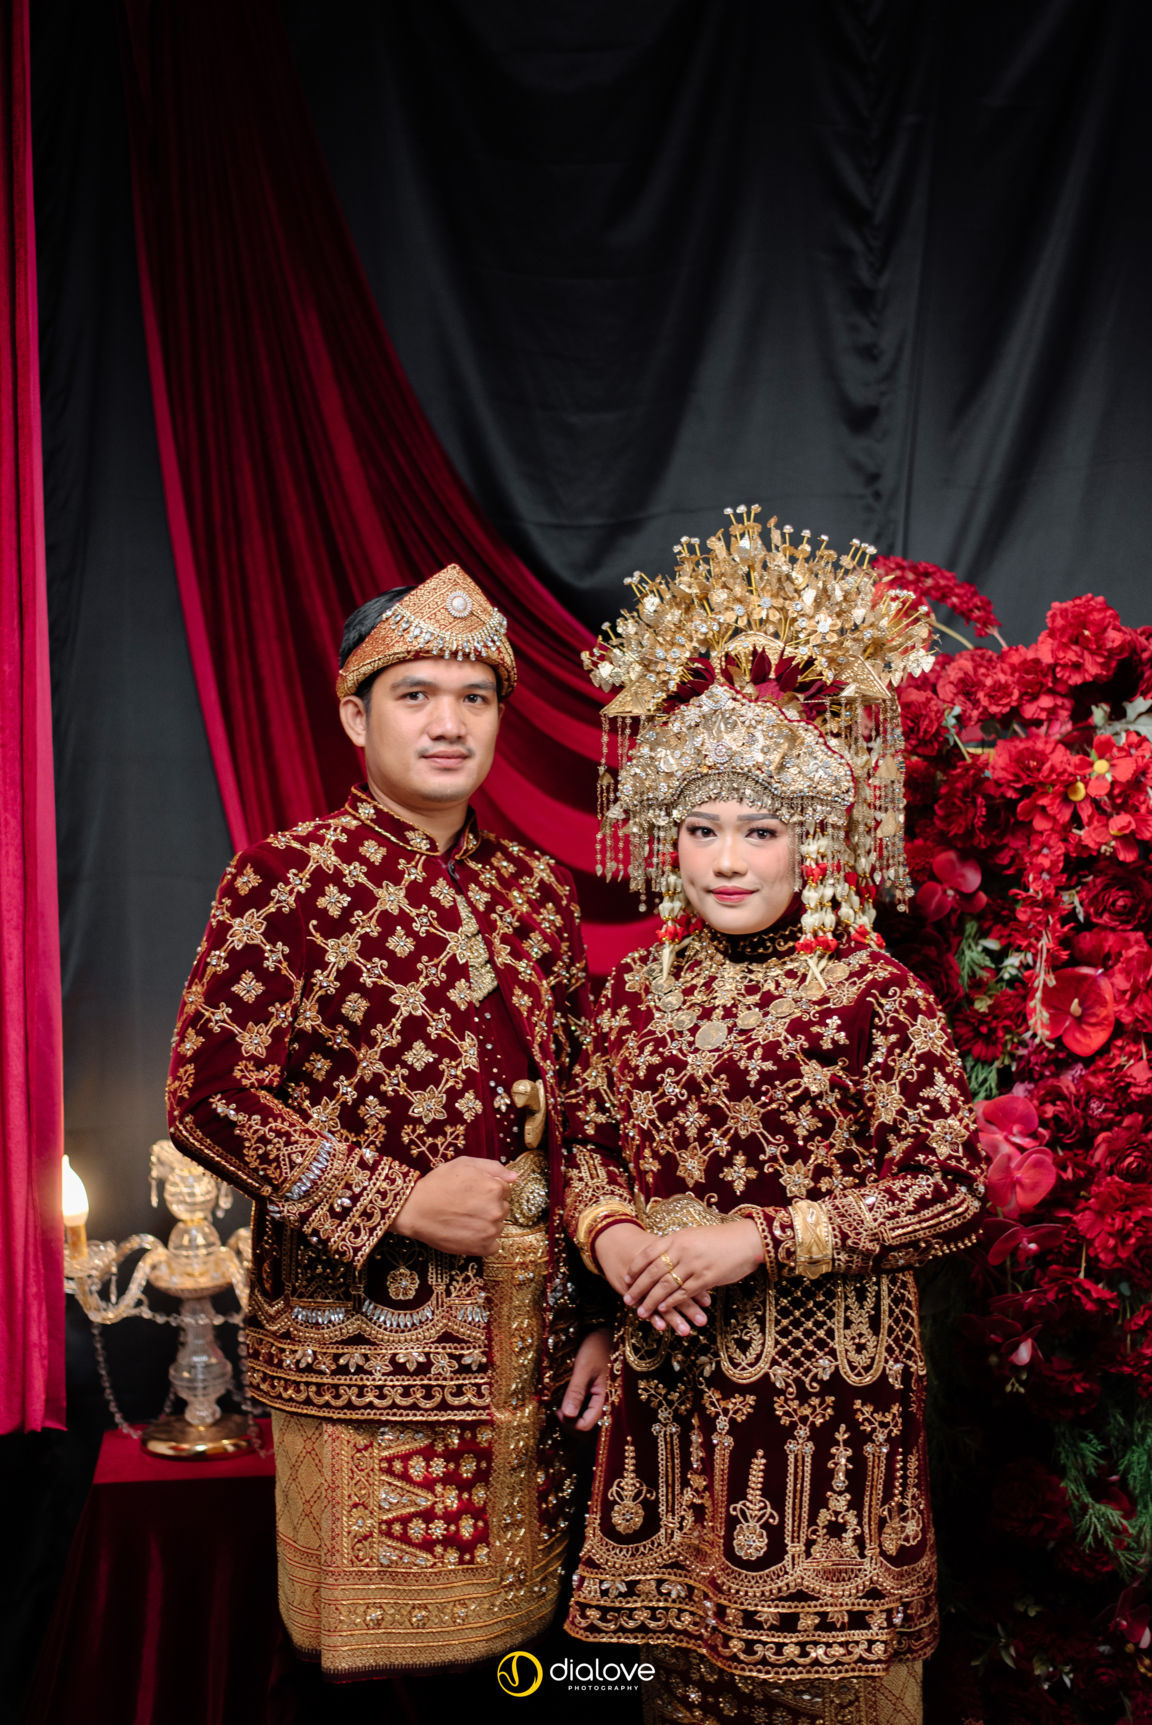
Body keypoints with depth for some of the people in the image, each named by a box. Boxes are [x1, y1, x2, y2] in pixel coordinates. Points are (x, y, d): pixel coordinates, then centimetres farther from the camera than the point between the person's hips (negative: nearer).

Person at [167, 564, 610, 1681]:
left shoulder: (536, 888, 9)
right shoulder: (289, 875, -7)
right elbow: (207, 1093, -12)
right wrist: (397, 1201, -15)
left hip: (532, 1335, 5)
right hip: (362, 1330, -5)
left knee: (512, 1632, 16)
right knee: (381, 1643, 8)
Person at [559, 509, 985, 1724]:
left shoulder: (875, 996, -12)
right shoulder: (637, 991, 2)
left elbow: (948, 1192, -14)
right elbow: (587, 1141, 12)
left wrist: (757, 1237, -18)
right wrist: (612, 1236, -9)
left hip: (826, 1375, -4)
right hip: (670, 1362, 4)